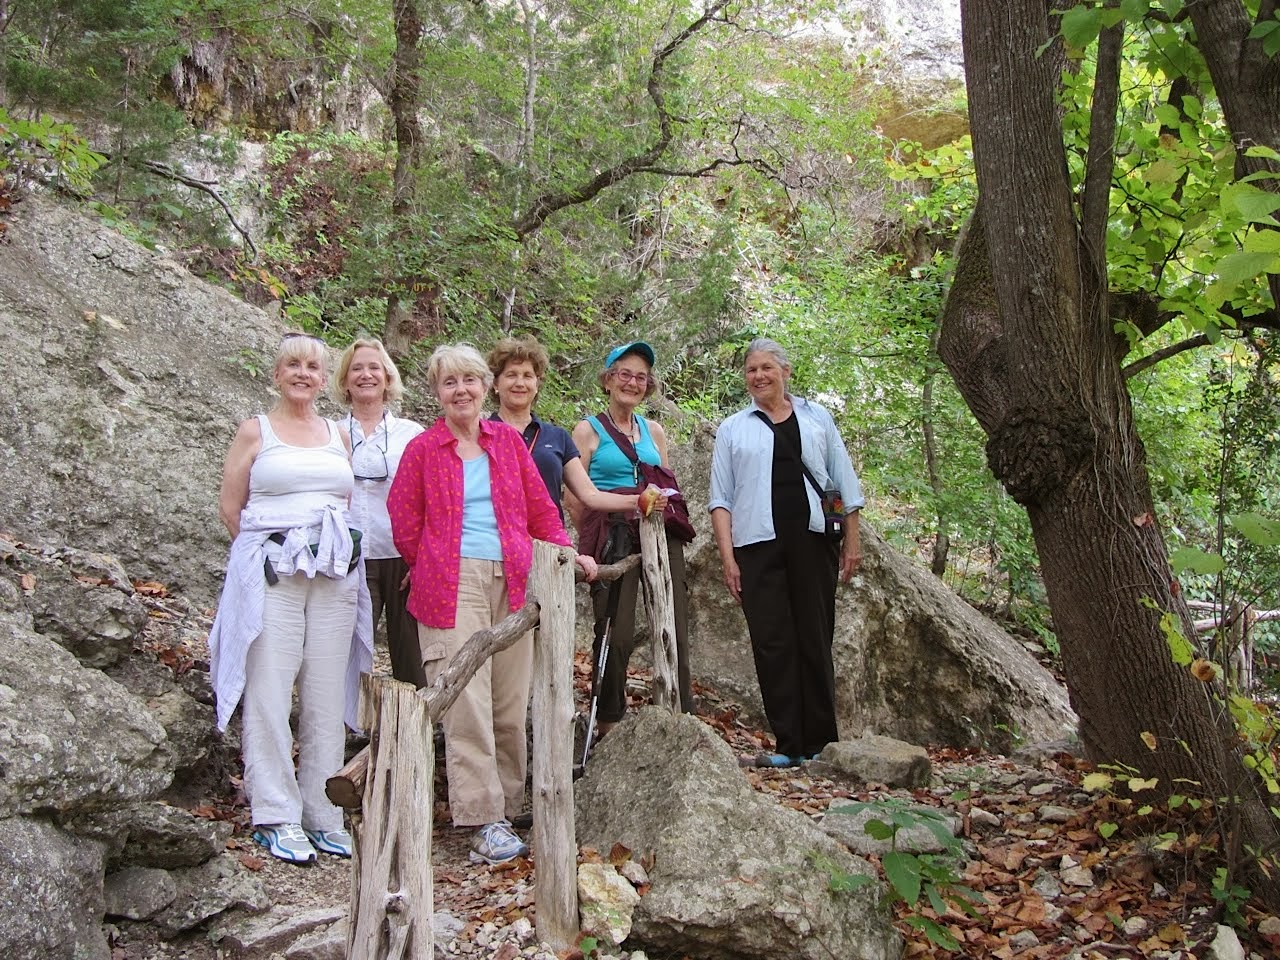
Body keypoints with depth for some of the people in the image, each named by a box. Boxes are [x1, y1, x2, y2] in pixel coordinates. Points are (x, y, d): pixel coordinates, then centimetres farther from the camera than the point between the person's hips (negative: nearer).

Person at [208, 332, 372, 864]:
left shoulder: (338, 435, 16)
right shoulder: (256, 430, 8)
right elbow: (230, 507, 6)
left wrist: (334, 550, 7)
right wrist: (270, 546, 3)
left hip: (335, 574, 3)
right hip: (272, 573, -3)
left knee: (327, 696, 4)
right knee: (271, 692, -6)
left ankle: (323, 816, 11)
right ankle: (276, 818, 1)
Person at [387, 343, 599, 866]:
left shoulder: (508, 441, 15)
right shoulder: (423, 449, 7)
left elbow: (540, 508, 16)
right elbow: (404, 525, 9)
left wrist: (568, 553, 7)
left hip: (514, 582, 3)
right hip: (452, 586, -3)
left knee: (512, 701, 2)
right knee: (468, 702, -8)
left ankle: (508, 805, 14)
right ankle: (485, 822, -4)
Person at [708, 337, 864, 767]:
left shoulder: (817, 418, 14)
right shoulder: (733, 429, 13)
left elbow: (845, 481, 15)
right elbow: (721, 498, 8)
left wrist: (852, 539, 7)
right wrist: (727, 556, -2)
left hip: (812, 542, 0)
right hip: (759, 546, 0)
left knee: (815, 639, 1)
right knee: (772, 643, -3)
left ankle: (820, 742, 8)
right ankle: (790, 745, 1)